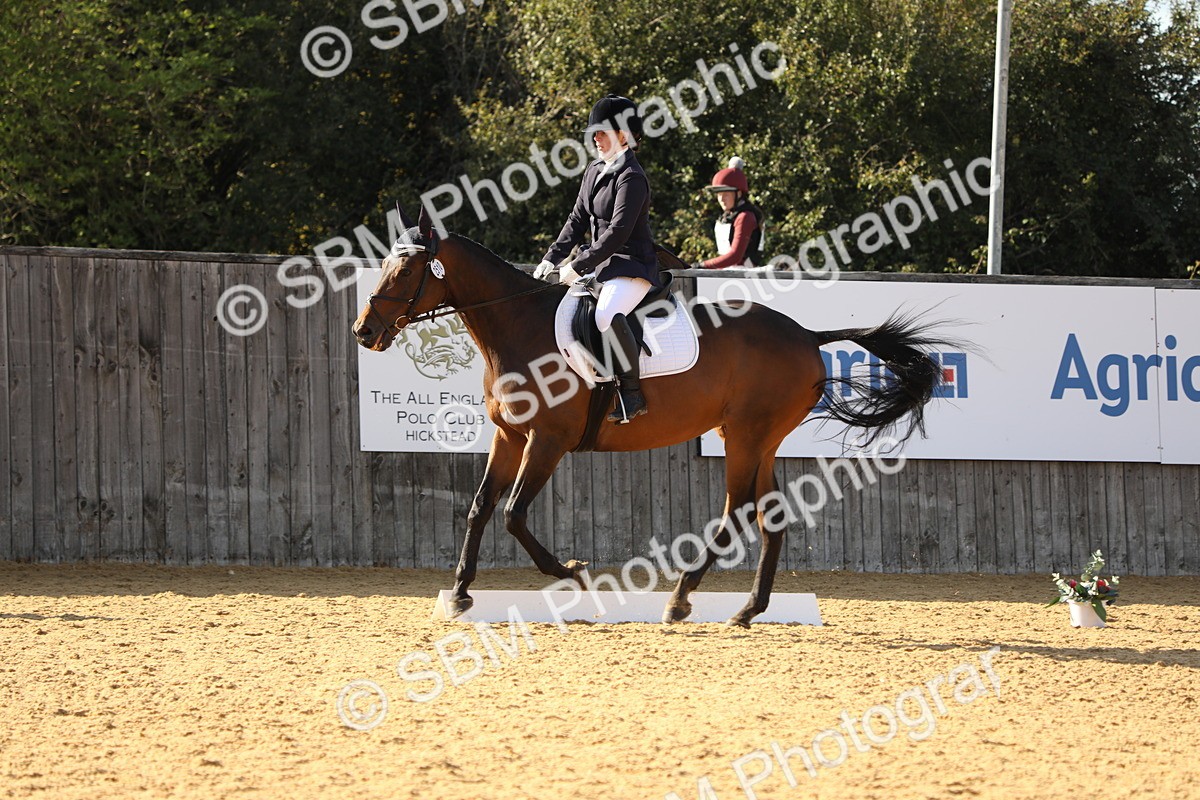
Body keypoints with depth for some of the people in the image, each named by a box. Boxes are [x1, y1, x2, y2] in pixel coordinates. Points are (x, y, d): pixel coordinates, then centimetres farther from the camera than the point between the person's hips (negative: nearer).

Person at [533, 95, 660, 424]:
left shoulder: (631, 178, -16)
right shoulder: (594, 171, 12)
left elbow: (617, 232, -22)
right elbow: (578, 221, 16)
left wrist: (578, 266, -22)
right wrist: (552, 259, 6)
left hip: (632, 265, -10)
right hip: (599, 263, 10)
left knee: (607, 315, -37)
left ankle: (632, 393, -27)